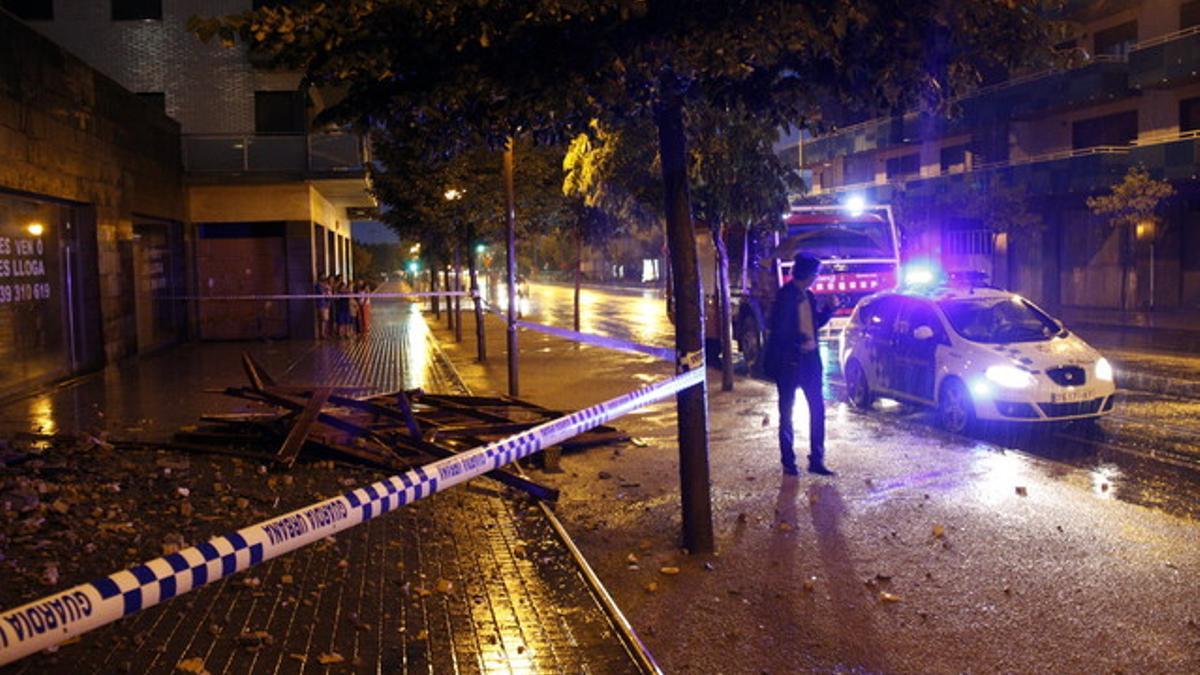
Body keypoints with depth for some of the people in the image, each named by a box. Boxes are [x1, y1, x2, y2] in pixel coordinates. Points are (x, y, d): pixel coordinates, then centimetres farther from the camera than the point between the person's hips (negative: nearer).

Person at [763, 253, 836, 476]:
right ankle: (788, 461, 13)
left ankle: (816, 459, 14)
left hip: (810, 359, 7)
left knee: (817, 409, 7)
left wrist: (829, 309, 8)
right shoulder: (785, 296, -13)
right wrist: (799, 340, -18)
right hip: (789, 360, -7)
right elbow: (779, 330, -18)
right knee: (787, 411, 5)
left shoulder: (808, 297, 10)